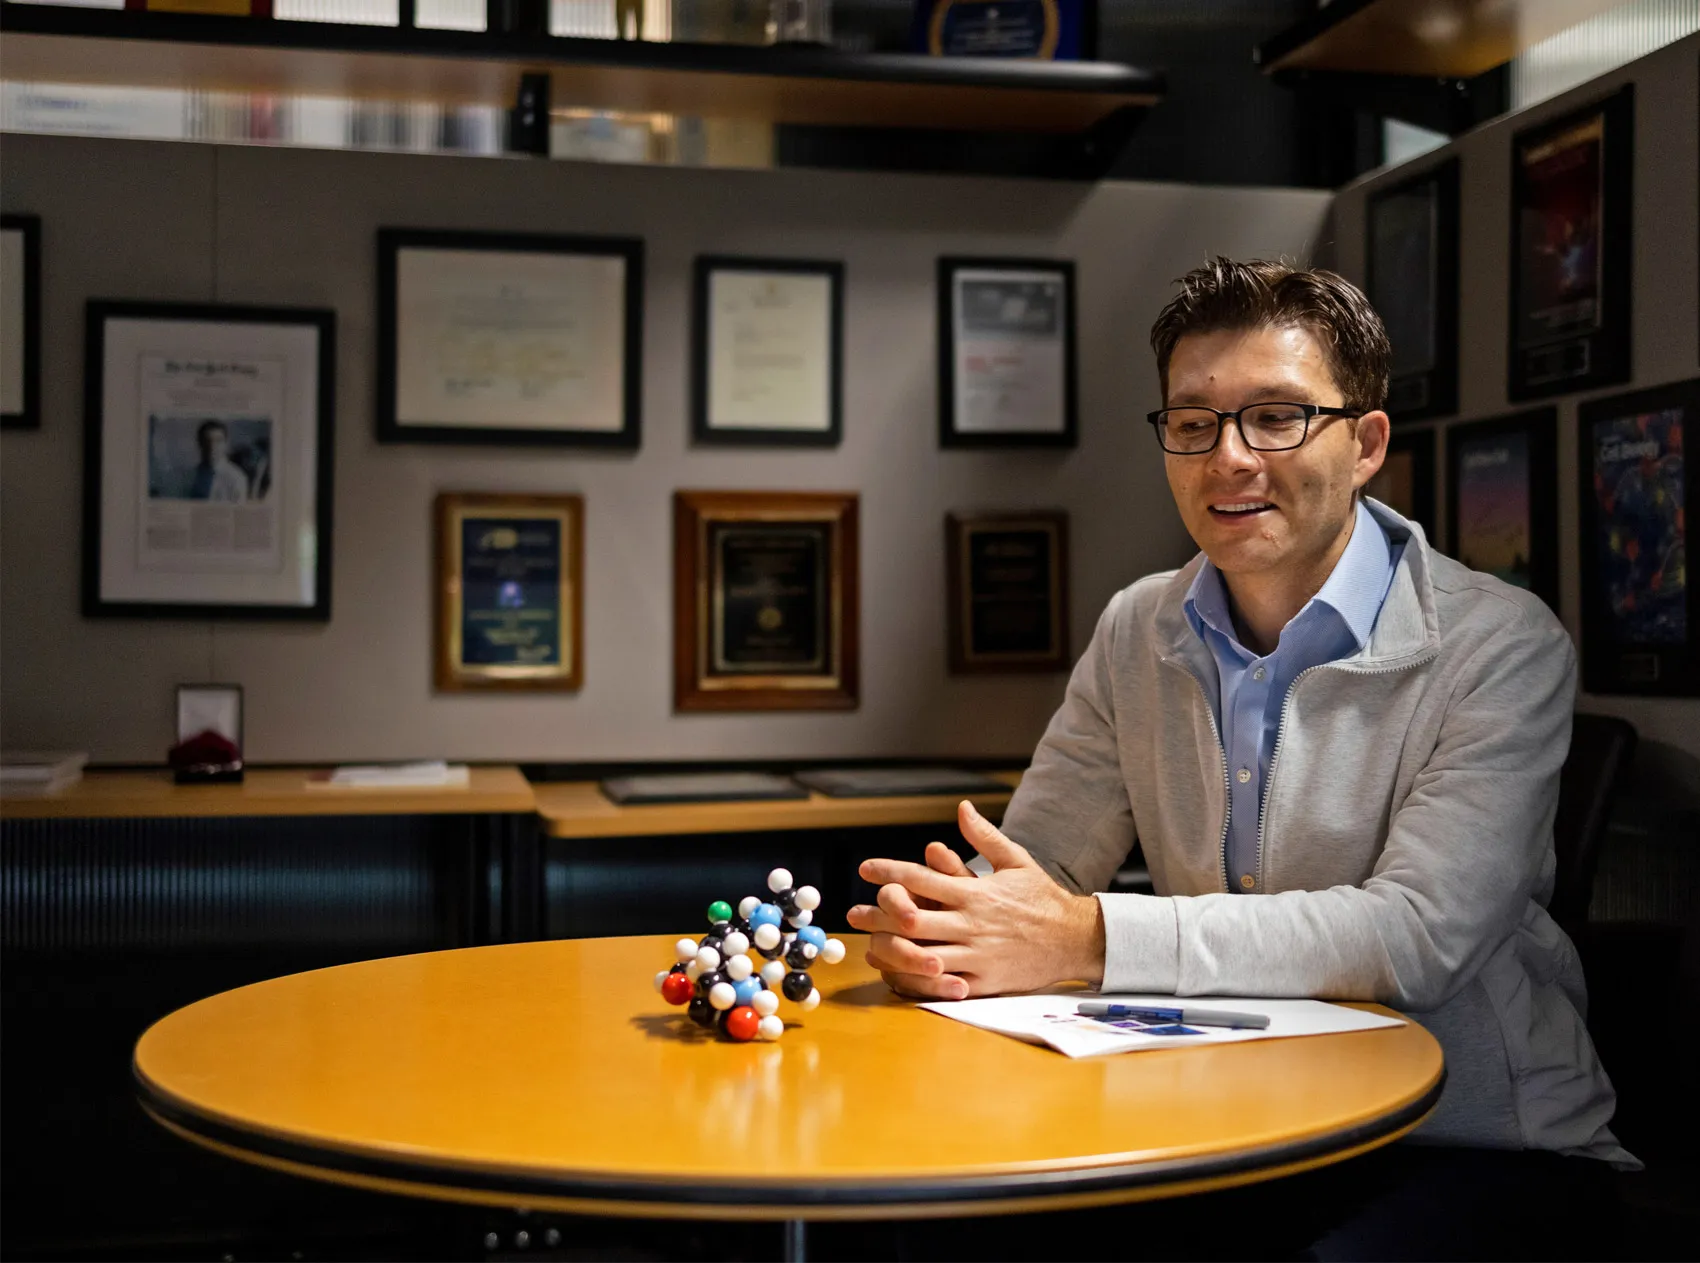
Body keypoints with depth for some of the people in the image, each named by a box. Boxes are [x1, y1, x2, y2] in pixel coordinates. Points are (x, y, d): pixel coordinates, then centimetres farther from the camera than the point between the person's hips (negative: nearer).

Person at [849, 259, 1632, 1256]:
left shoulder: (1504, 648, -12)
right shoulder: (1136, 633, 5)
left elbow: (1417, 934, -25)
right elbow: (1028, 866, 3)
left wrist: (1089, 938, -33)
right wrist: (928, 922, -23)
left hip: (1488, 1146, -3)